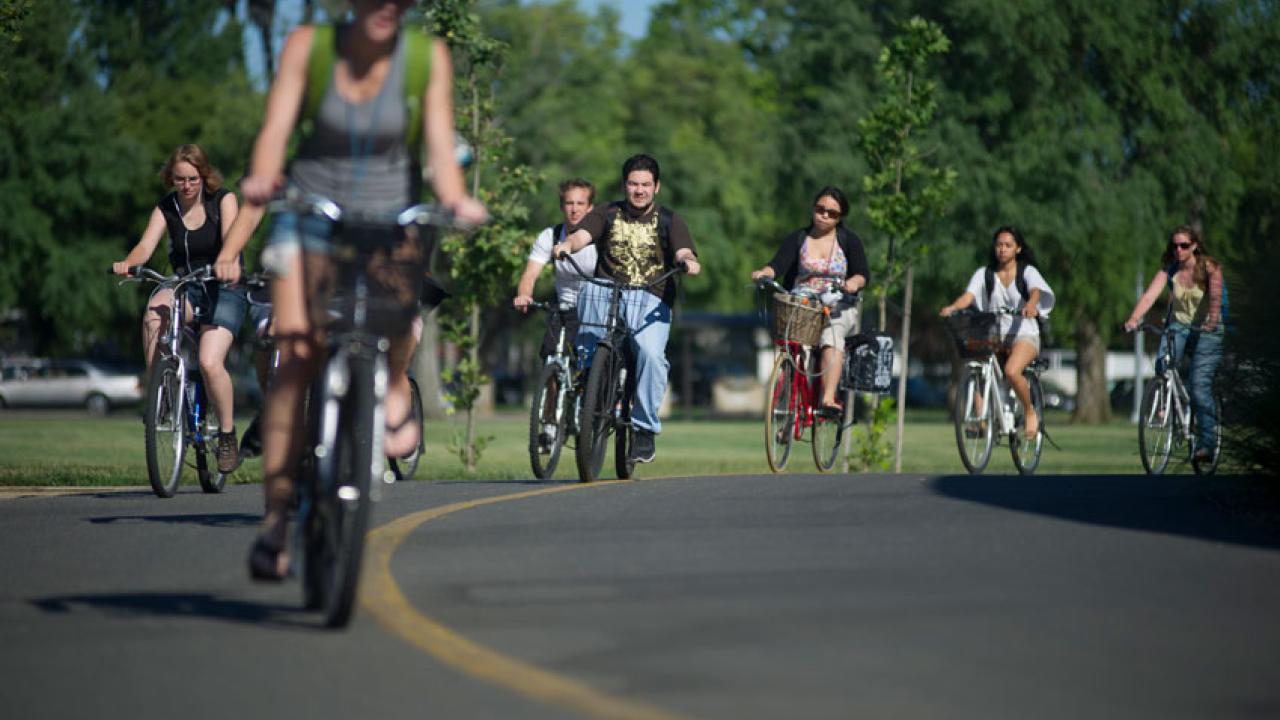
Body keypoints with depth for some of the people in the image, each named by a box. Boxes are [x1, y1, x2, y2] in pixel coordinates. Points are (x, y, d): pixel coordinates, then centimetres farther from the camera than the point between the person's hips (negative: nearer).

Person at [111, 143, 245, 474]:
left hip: (224, 290, -3)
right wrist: (127, 263, -35)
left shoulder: (223, 200, -4)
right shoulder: (166, 208, 4)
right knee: (155, 308, -34)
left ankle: (227, 436, -5)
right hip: (186, 289, 3)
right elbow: (146, 244, -12)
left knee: (210, 363, -24)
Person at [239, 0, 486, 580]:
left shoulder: (428, 56, -6)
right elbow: (276, 127, -16)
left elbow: (440, 145, -11)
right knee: (296, 358, -17)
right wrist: (262, 178, -37)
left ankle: (395, 387, -2)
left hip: (391, 216, 1)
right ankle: (275, 519, -12)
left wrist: (455, 199, -32)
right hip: (310, 214, -1)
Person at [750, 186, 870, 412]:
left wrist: (854, 282, -28)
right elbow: (779, 264, -7)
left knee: (832, 335, -34)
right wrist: (765, 273, -31)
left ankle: (828, 399, -45)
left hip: (838, 309, -1)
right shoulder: (797, 239, 9)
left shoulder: (849, 240, 9)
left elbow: (863, 273, -3)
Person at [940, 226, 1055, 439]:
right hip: (994, 335, 3)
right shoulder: (984, 274, 7)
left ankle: (1030, 412, -6)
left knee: (1011, 371, -32)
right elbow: (968, 295, -9)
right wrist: (953, 307, -32)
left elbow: (1036, 291, -20)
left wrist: (1031, 305, -45)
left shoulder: (1028, 272, 1)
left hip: (1024, 335, -3)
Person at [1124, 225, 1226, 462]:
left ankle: (1206, 444, -5)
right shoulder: (1169, 270, -3)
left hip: (1206, 331, -3)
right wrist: (1133, 319, -33)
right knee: (1163, 363, -30)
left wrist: (1213, 319, -47)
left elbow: (1216, 296, -28)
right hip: (1178, 326, 3)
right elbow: (1149, 295, -16)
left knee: (1200, 385, -12)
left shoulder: (1210, 267, -10)